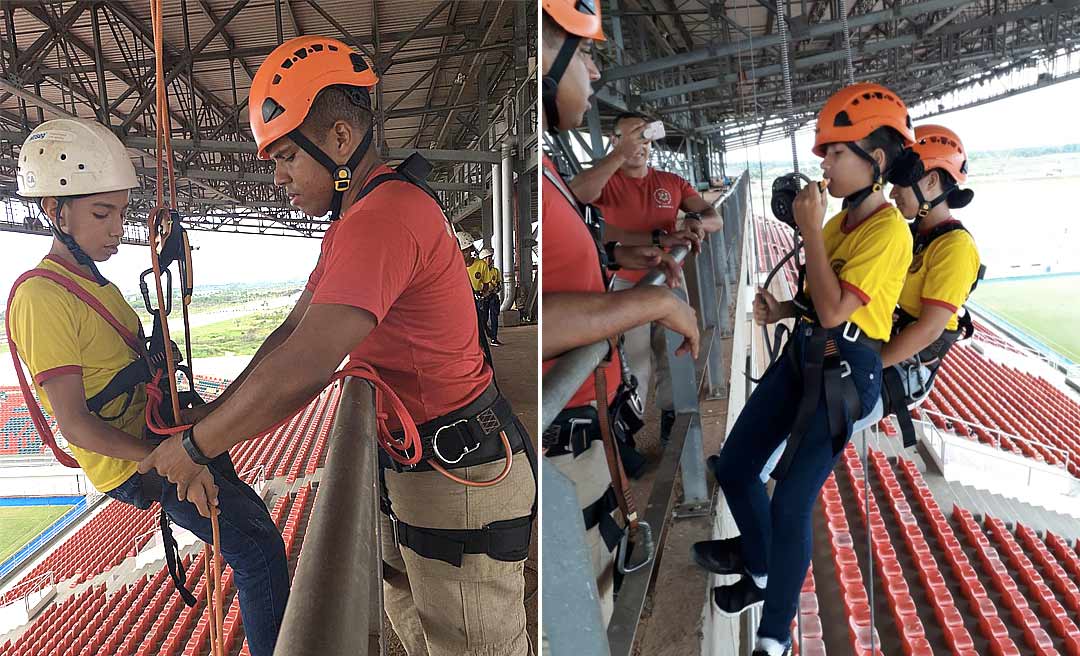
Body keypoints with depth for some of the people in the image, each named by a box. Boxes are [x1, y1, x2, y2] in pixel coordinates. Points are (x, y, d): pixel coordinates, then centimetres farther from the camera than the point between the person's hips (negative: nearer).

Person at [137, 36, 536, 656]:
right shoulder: (358, 216, 13)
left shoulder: (383, 215, -25)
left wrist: (195, 447, -15)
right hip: (415, 465, 10)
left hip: (461, 480, -10)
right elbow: (292, 332, 12)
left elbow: (300, 371, -30)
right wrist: (213, 416, 5)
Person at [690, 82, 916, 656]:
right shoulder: (840, 220, 10)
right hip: (802, 354, 9)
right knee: (732, 467, 13)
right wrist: (781, 310, 1)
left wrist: (810, 229, -20)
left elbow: (835, 311, -25)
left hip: (842, 373, -9)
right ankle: (759, 562, 39)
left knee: (790, 506, -8)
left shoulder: (889, 231, -16)